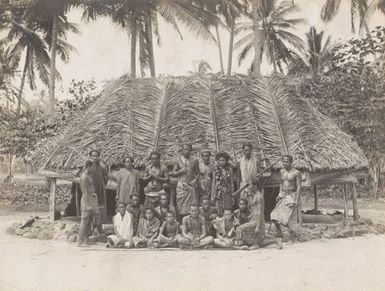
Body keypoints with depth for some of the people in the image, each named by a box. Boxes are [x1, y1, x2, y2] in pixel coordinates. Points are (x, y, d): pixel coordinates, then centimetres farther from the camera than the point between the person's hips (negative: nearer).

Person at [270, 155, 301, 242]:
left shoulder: (296, 173, -9)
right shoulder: (282, 171, 10)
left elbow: (299, 187, -10)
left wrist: (296, 200, -17)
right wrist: (280, 194, 10)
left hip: (292, 196, -6)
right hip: (283, 196, 6)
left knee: (290, 217, -5)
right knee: (275, 216, -6)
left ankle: (293, 238, 7)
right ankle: (279, 234, 8)